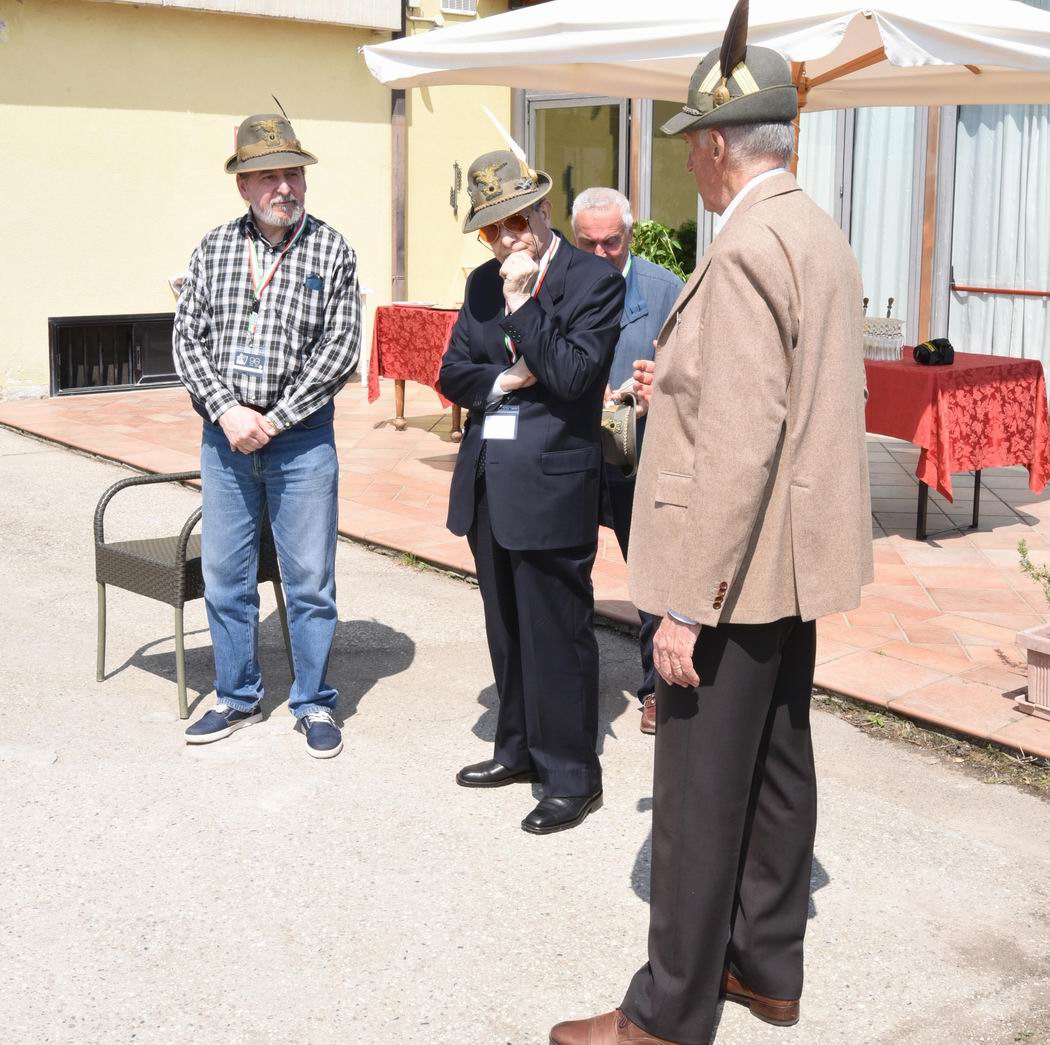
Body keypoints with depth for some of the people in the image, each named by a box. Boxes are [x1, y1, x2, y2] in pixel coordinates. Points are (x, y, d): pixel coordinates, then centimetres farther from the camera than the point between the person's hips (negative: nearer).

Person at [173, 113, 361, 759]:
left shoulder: (331, 250, -2)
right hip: (225, 434, 3)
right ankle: (238, 697, 26)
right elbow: (188, 337, 3)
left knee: (310, 579, 4)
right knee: (225, 576, 11)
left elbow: (341, 349, -8)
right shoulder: (215, 247, 5)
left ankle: (315, 703, 18)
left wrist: (274, 421, -13)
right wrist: (226, 411, -11)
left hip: (301, 437, -3)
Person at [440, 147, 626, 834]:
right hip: (486, 481, 7)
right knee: (508, 630, 18)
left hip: (551, 485, -7)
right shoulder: (484, 283, 11)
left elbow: (573, 375, -19)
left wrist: (521, 303, -17)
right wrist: (503, 380, -9)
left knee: (557, 635, 0)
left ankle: (573, 779, 11)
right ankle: (521, 750, 34)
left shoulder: (595, 280, -9)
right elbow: (454, 374, 10)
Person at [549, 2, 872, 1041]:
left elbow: (740, 443, -26)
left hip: (735, 571, -10)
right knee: (777, 766, 18)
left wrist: (687, 603, -23)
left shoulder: (746, 250, -20)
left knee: (700, 796, 1)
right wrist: (680, 379, 24)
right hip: (796, 561, 10)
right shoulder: (823, 236, 10)